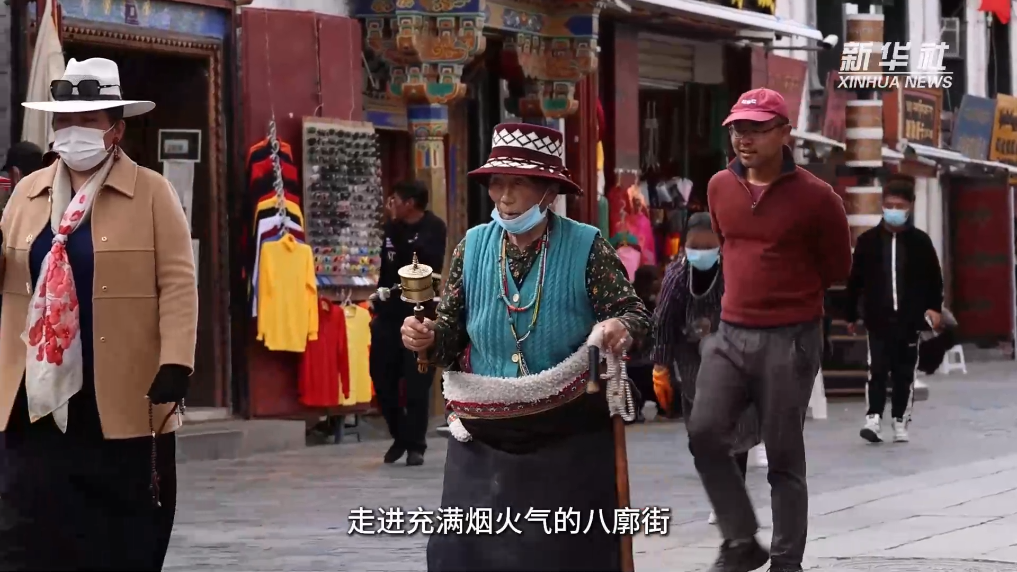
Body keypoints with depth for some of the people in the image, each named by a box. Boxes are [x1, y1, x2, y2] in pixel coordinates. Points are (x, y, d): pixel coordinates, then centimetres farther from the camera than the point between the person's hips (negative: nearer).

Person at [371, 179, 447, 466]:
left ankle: (415, 445, 2)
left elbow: (415, 258, -22)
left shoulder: (433, 227, -6)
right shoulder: (393, 227, 9)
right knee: (382, 378, 5)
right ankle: (400, 435, 22)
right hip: (389, 313, 6)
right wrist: (378, 306, 14)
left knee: (416, 383, -6)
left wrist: (396, 227, -20)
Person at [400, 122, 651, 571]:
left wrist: (620, 327, -33)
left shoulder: (585, 246, -8)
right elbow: (453, 333, 7)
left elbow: (633, 312, -10)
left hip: (570, 437, -3)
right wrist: (427, 338, -16)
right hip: (484, 436, 3)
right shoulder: (473, 247, 2)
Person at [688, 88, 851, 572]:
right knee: (704, 435, -8)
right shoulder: (719, 188, 5)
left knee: (784, 456, 1)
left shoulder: (815, 197, -9)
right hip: (730, 333, 5)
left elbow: (836, 268, 4)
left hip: (790, 340, -4)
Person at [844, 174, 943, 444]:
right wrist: (851, 315, 5)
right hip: (878, 318, -1)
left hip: (909, 319, 1)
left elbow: (934, 278, 6)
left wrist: (934, 307, -4)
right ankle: (874, 417, -8)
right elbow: (855, 281, 4)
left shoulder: (920, 241, 1)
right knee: (877, 369, -8)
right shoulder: (868, 240, 0)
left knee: (904, 372, 8)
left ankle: (900, 421, 15)